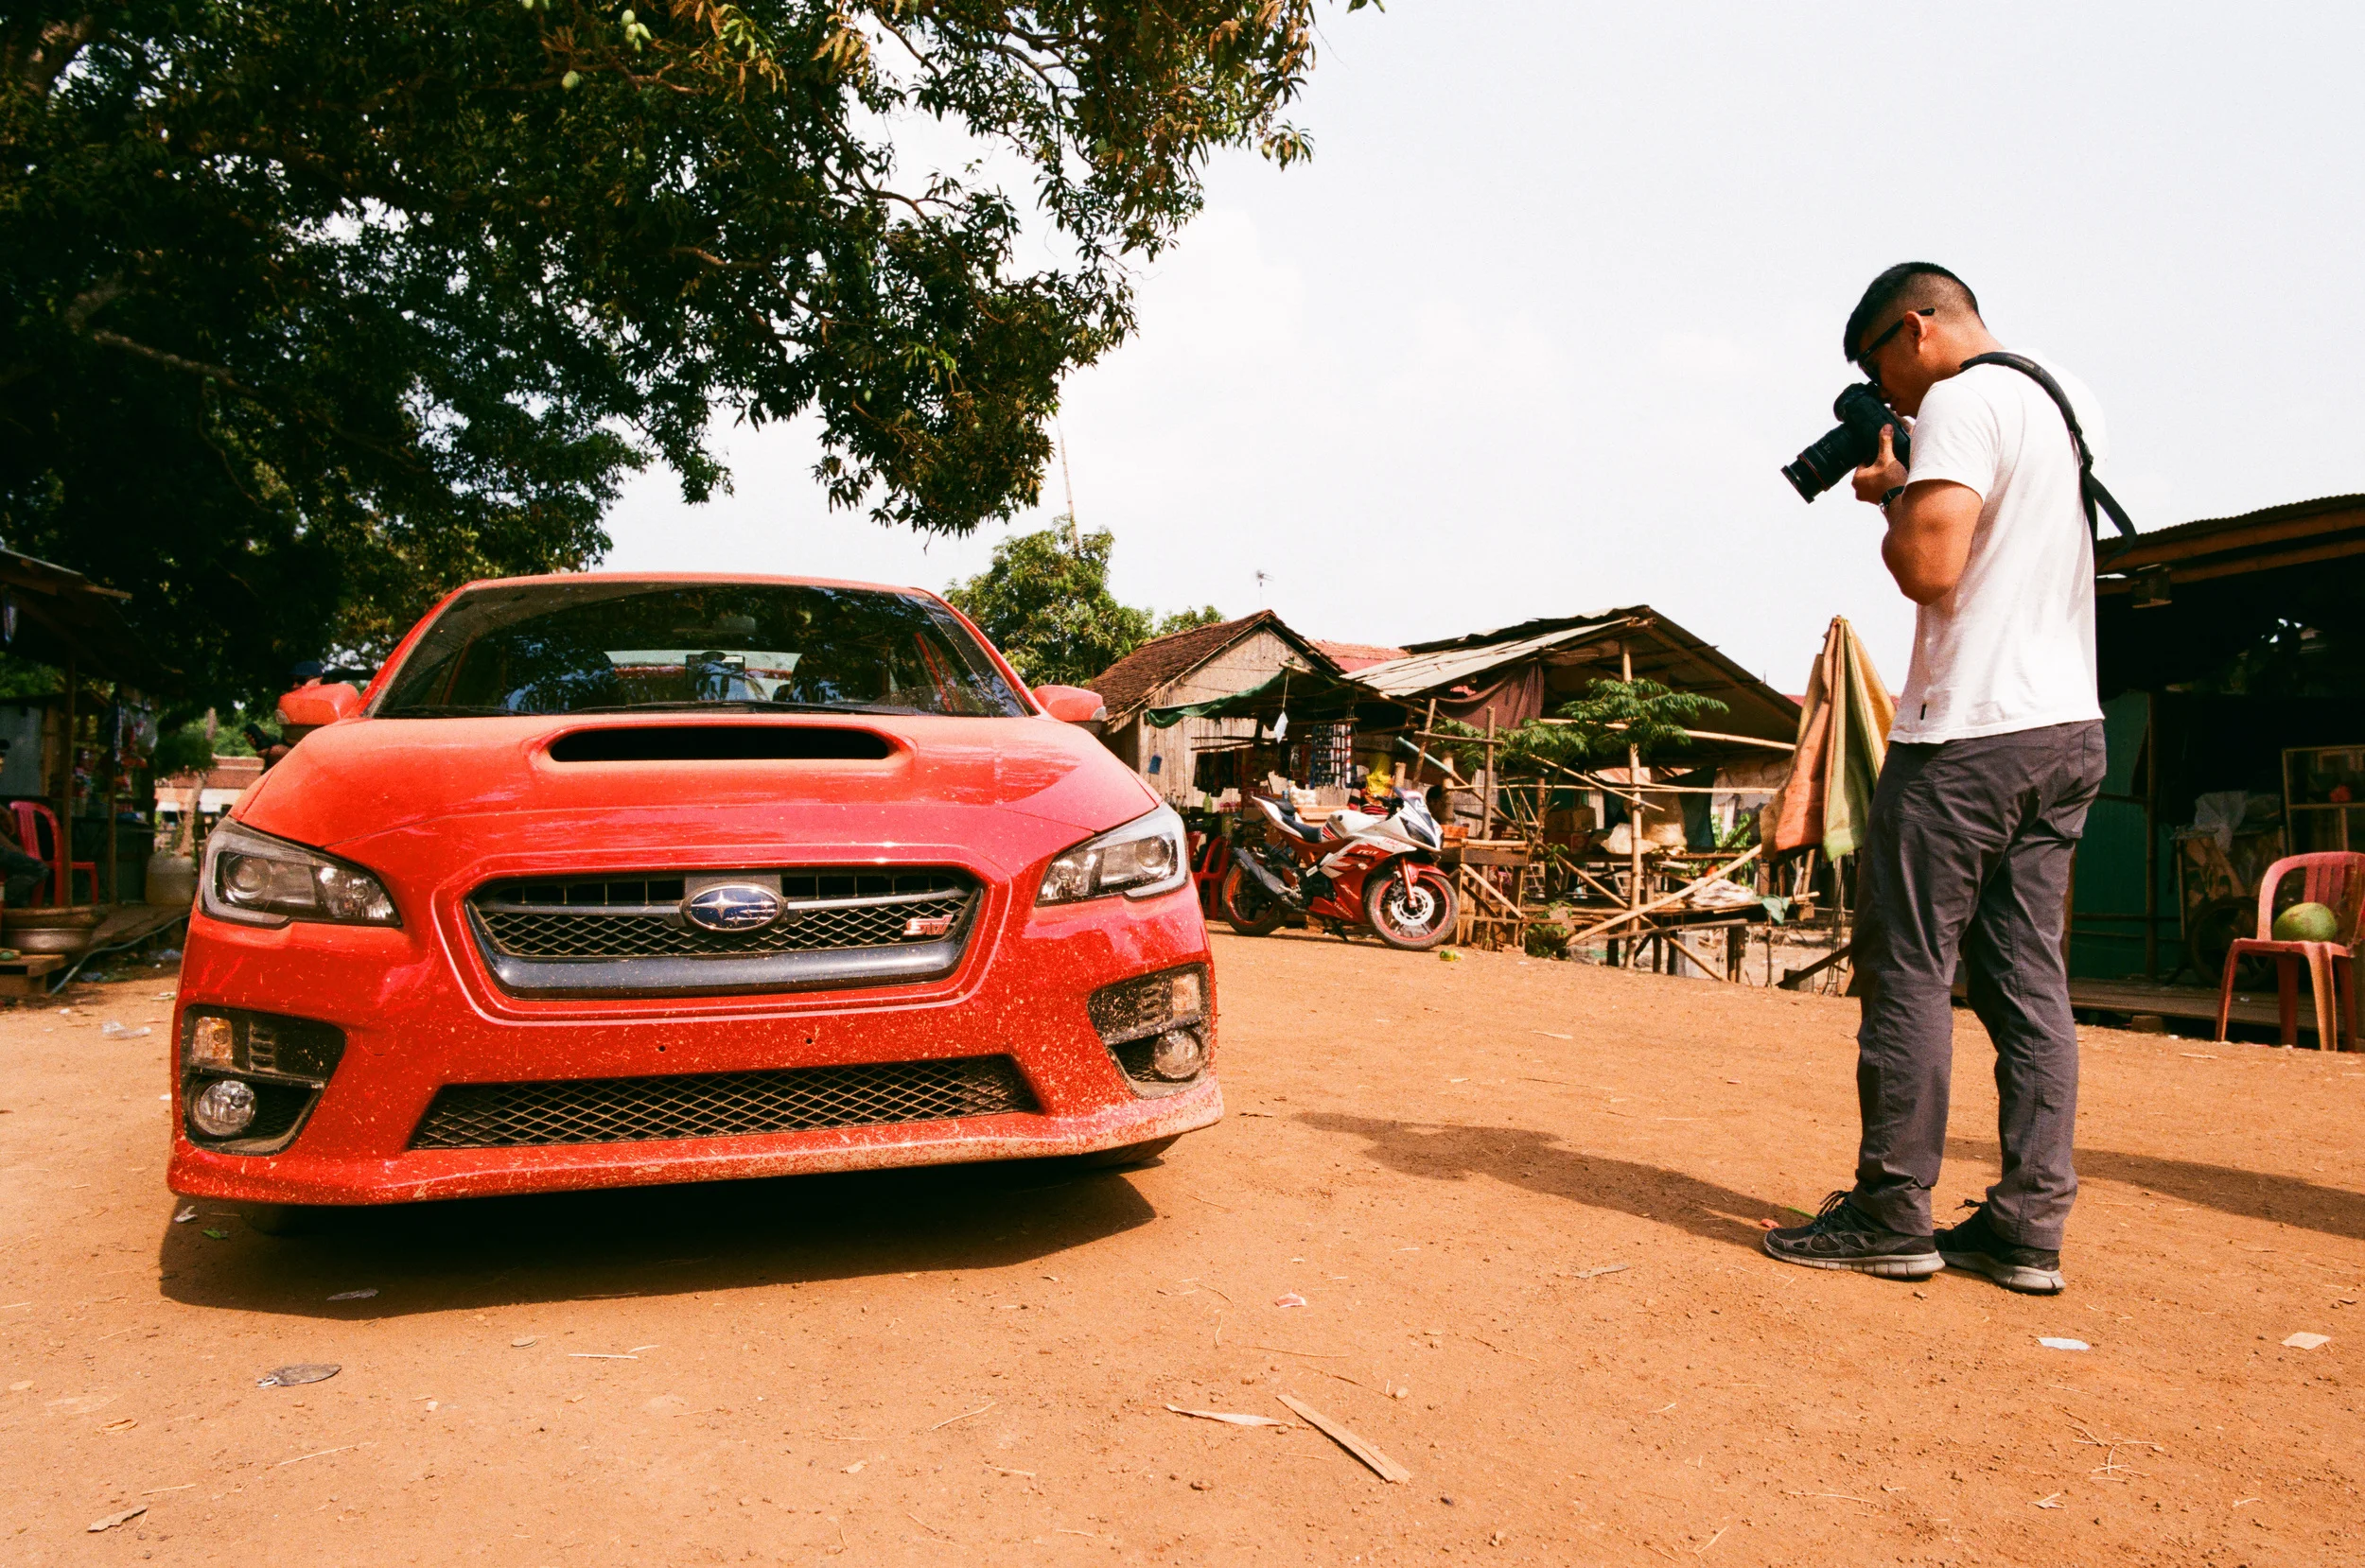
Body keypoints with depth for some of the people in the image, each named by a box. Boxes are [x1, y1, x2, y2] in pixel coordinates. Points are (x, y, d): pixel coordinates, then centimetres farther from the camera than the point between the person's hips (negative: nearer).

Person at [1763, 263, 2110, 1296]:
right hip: (2068, 729, 9)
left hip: (1969, 731, -9)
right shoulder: (2073, 403, 19)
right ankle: (2029, 1227, 11)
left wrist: (1889, 491, -2)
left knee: (1909, 967, -2)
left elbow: (1929, 568, -20)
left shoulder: (1962, 401, -10)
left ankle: (1891, 1215, 4)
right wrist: (1907, 494, 19)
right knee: (2029, 975, 8)